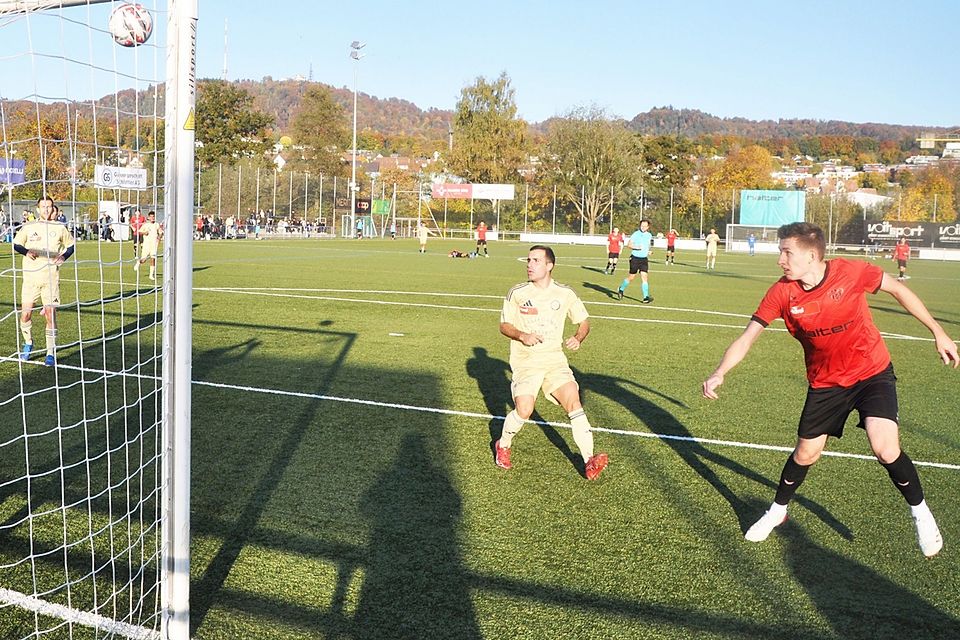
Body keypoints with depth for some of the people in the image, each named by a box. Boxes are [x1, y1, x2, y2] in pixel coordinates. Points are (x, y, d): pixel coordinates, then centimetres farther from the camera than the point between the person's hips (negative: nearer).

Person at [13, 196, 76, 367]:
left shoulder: (60, 228, 4)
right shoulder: (28, 226, 3)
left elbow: (71, 244, 15)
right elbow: (15, 244, 10)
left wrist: (64, 256, -5)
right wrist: (26, 251, -11)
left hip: (51, 277, -1)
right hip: (30, 276, 1)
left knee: (50, 314, -6)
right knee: (25, 313, 0)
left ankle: (51, 353, 2)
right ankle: (28, 343, 28)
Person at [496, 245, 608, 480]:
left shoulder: (565, 294, 2)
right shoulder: (517, 293, -3)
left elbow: (584, 322, 14)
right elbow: (504, 326, 4)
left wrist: (578, 338, -7)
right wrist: (522, 335, -15)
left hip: (555, 359, 2)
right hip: (525, 361, -1)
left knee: (573, 400, -19)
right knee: (524, 409, -20)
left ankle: (589, 461, -15)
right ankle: (503, 446, 10)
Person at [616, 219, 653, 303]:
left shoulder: (649, 235, 8)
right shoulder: (635, 234, -9)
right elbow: (629, 244, -13)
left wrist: (648, 251, 11)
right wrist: (636, 247, -27)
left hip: (644, 259, 3)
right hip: (635, 258, -3)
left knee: (644, 277, -8)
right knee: (631, 277, 5)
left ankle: (646, 297, -13)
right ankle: (621, 289, 31)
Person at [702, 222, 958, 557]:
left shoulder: (851, 272, -21)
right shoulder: (781, 293, -17)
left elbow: (898, 290, -3)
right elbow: (746, 338, -15)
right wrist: (719, 373, -31)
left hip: (872, 372, -2)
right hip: (825, 382, 2)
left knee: (885, 448, -18)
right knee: (806, 452, 7)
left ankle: (920, 513, 10)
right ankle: (777, 511, 32)